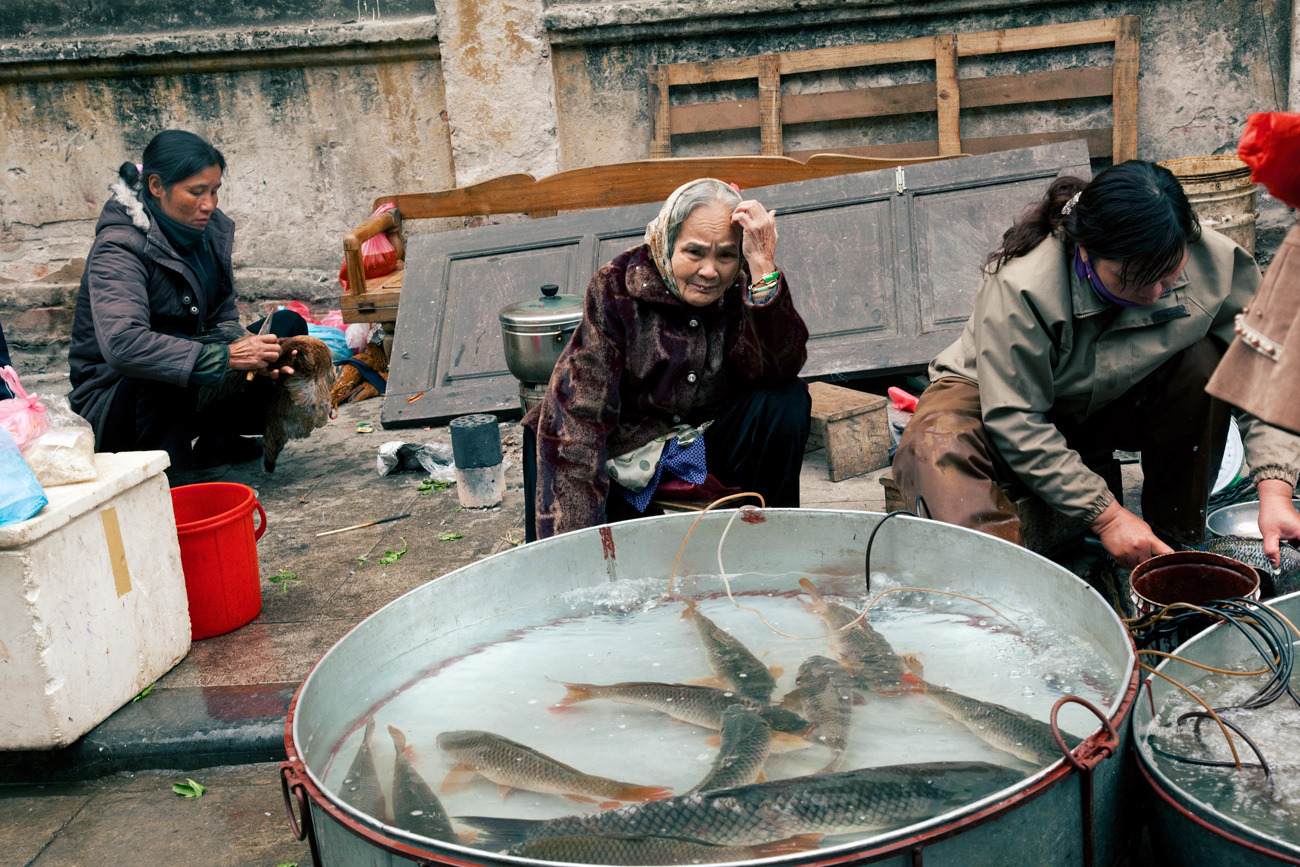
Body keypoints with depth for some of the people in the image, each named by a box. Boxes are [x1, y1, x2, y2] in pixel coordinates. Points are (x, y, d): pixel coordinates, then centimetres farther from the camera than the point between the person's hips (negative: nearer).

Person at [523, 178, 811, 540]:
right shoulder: (616, 289, -17)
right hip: (626, 450, -3)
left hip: (714, 441, 3)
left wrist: (764, 269, -36)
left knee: (788, 402, -22)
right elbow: (579, 414, -23)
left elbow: (777, 369, -28)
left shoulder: (743, 289, -10)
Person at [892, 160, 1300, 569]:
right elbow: (1015, 426, -27)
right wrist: (1105, 515, -27)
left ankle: (1175, 537, -10)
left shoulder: (1211, 260, -22)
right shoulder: (1018, 288, -33)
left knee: (1202, 360, -25)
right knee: (935, 448, -37)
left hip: (1112, 405, 4)